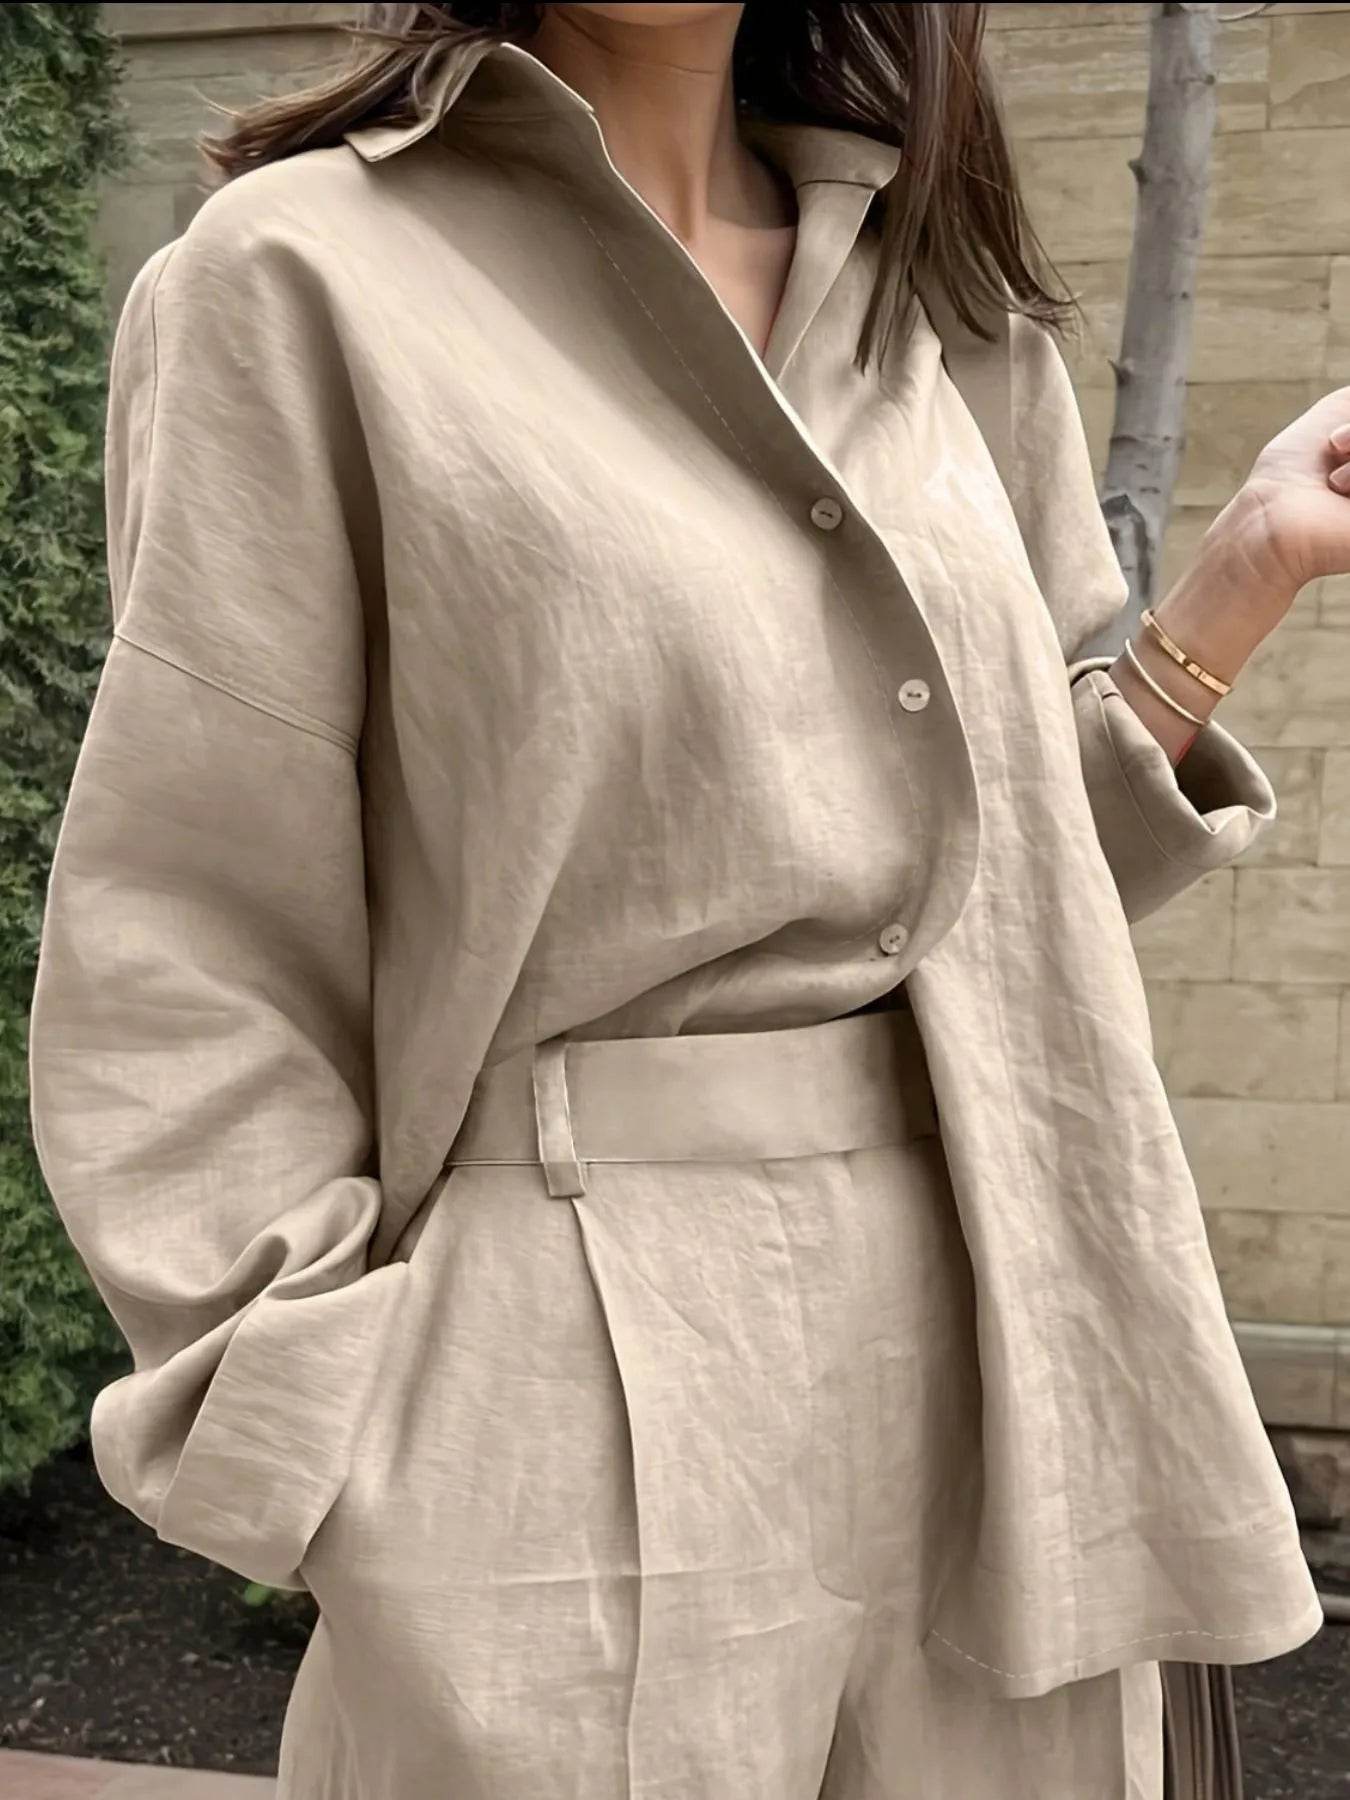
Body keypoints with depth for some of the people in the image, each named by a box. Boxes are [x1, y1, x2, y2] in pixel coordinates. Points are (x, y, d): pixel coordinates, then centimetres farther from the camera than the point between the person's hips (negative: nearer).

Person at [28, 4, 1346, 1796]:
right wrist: (335, 1483, -12)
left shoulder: (946, 297, 11)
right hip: (590, 1398, -5)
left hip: (1014, 1358, 6)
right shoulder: (305, 271, -5)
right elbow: (193, 977, -7)